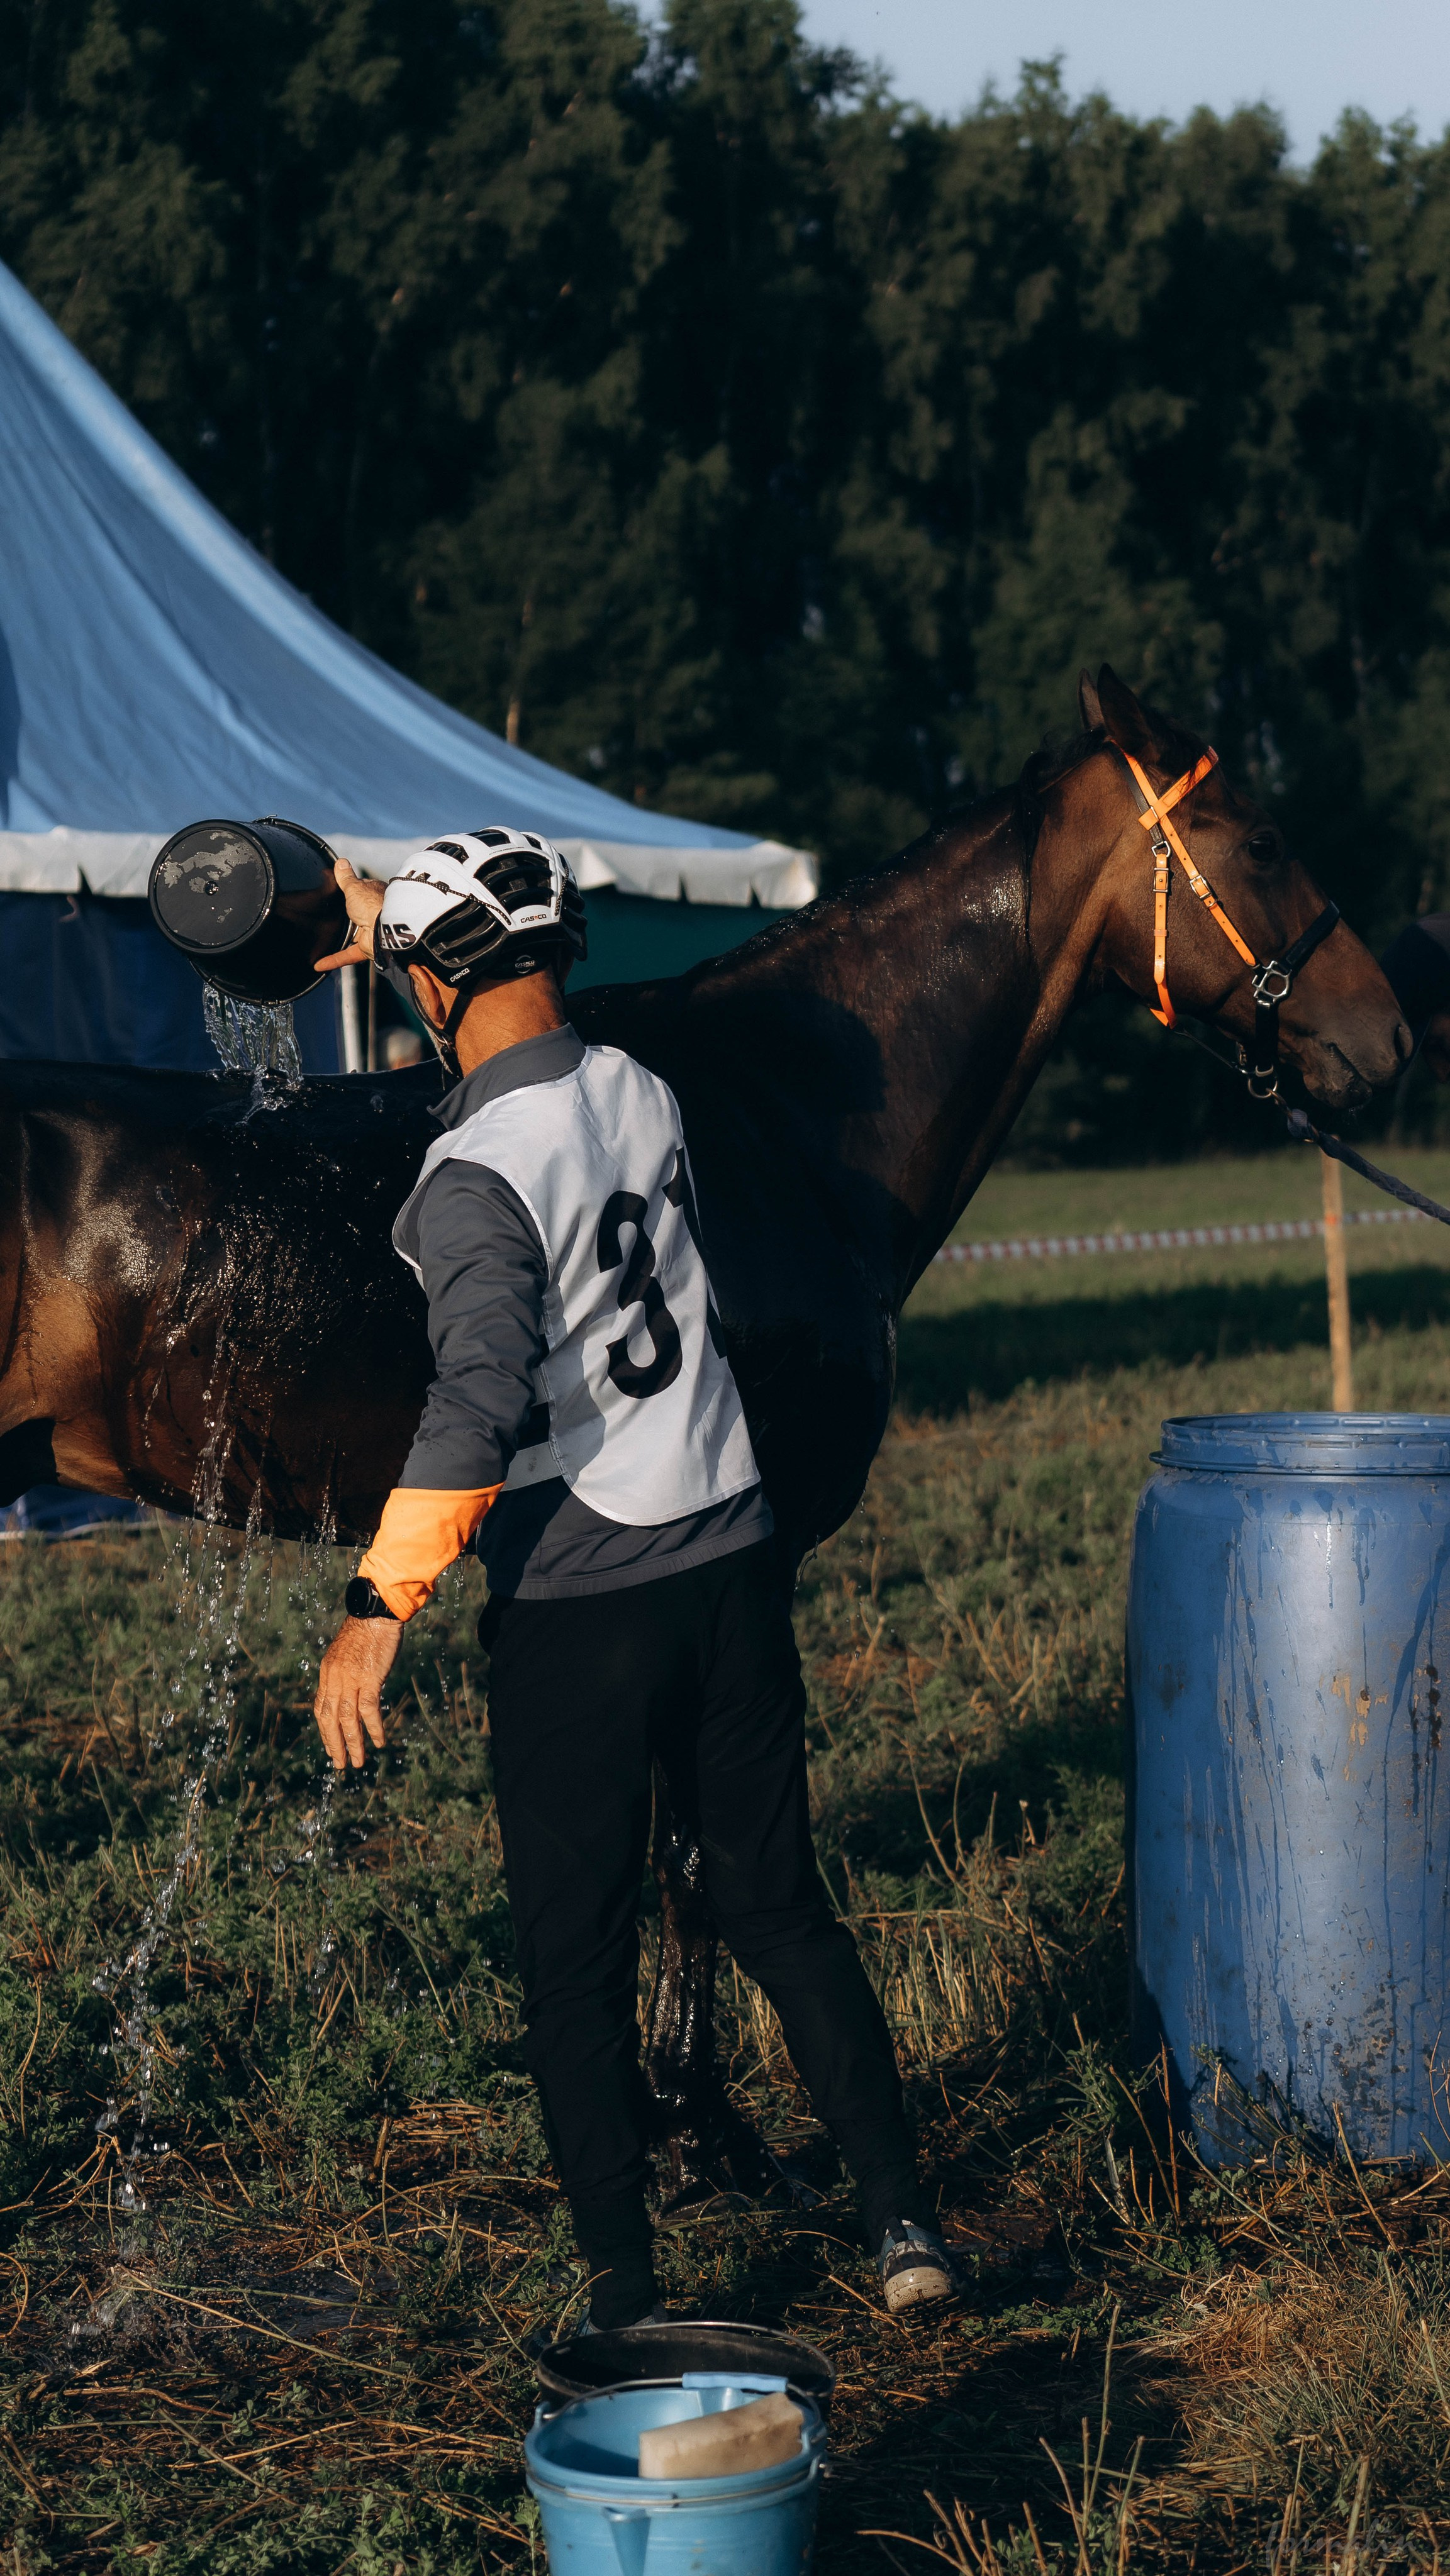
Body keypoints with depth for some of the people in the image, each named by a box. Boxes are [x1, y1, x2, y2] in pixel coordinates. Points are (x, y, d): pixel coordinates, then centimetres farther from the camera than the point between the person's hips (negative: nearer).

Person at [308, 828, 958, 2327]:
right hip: (732, 1564, 6)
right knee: (779, 1907, 17)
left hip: (579, 1609, -6)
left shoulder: (473, 1179, -18)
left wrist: (377, 1609, -24)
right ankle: (901, 2217, 17)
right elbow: (526, 1039, 27)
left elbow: (481, 1407, -27)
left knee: (575, 1963, 6)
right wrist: (392, 935, 35)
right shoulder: (642, 1092, 3)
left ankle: (623, 2298, 12)